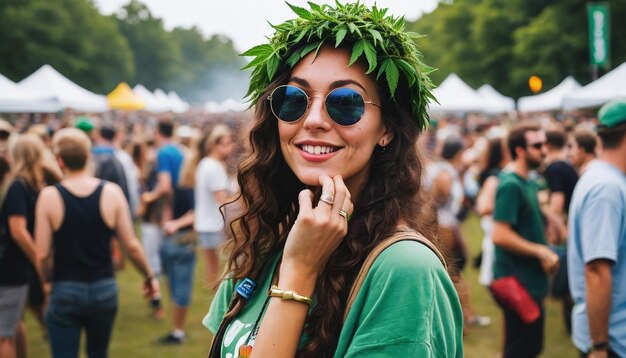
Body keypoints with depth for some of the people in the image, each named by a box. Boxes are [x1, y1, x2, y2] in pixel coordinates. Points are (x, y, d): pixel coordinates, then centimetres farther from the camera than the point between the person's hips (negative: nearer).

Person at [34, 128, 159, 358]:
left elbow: (42, 255, -10)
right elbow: (132, 246, -4)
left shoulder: (49, 196, -11)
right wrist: (149, 276, 12)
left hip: (65, 291, -2)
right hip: (104, 289, 2)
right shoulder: (111, 192, -7)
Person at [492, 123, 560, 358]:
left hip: (531, 282, 10)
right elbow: (499, 236, -26)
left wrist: (546, 253, 7)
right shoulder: (510, 185, -18)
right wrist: (541, 251, -18)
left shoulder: (527, 183, 11)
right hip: (518, 283, -10)